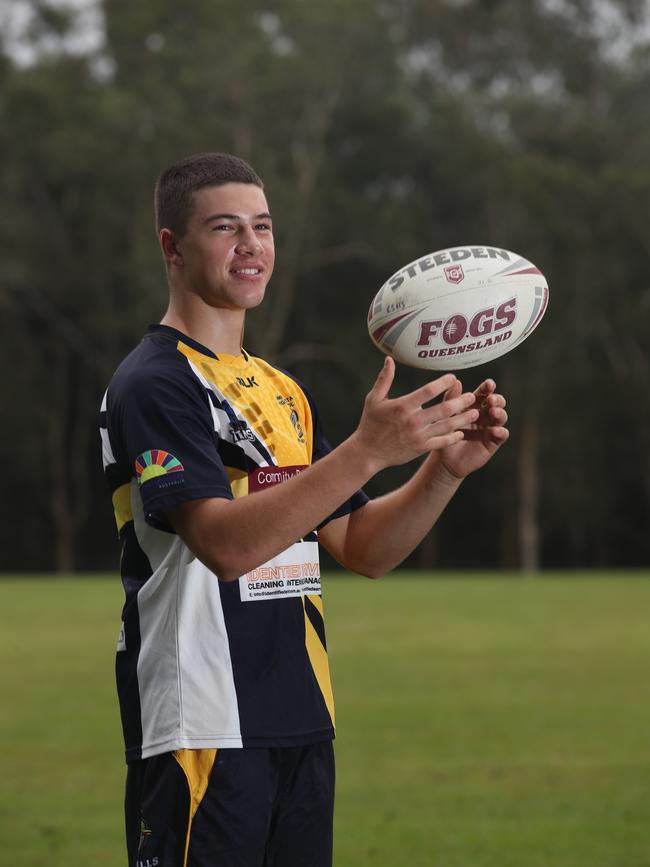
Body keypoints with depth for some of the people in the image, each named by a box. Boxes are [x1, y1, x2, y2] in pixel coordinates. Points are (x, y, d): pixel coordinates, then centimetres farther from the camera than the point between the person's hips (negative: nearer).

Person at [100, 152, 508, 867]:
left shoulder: (282, 391, 18)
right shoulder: (154, 383, -9)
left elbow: (364, 549, 16)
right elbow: (226, 544, -22)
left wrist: (448, 464, 0)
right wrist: (367, 451, -29)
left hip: (301, 727, 8)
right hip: (201, 727, -8)